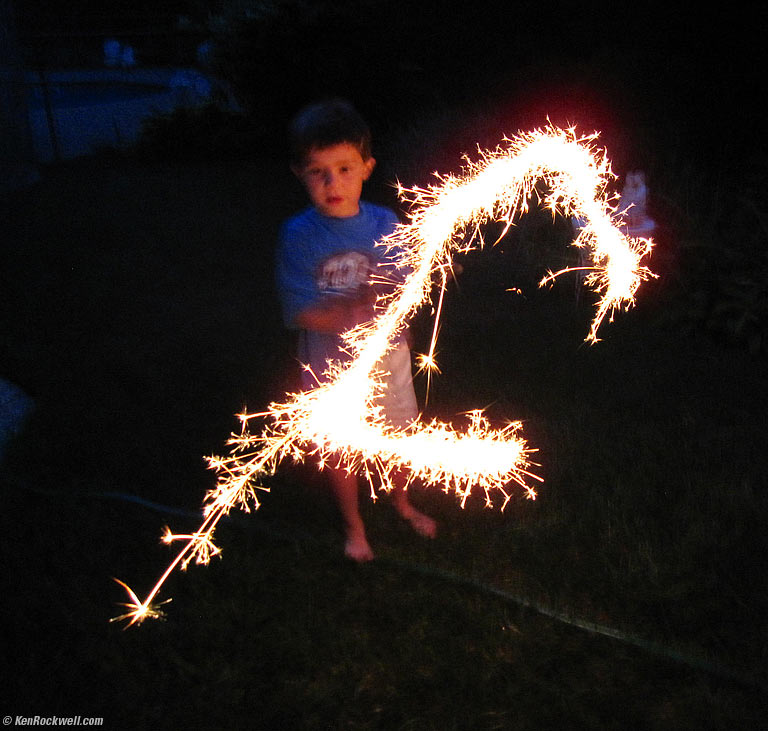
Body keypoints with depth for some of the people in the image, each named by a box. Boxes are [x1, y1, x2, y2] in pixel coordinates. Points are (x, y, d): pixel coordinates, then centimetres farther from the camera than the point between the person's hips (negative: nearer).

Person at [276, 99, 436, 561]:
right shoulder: (299, 235, -15)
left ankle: (402, 503, 50)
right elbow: (302, 312, -18)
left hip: (386, 354, 2)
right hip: (332, 363, -2)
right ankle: (354, 526, 40)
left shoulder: (385, 224, -8)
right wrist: (363, 309, -30)